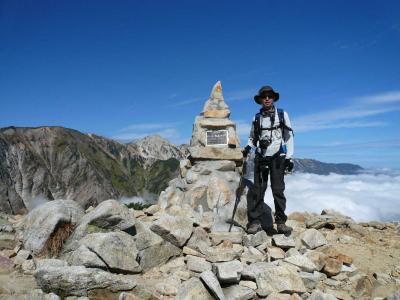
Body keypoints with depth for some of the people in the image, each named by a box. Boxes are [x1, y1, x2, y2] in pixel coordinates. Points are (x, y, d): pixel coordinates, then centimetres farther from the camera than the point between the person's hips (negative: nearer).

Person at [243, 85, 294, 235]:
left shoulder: (282, 115, 6)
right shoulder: (257, 118, 11)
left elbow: (289, 137, 5)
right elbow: (253, 137, 19)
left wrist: (289, 157, -2)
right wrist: (248, 147, -1)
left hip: (278, 157, -2)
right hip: (261, 158, 2)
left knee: (278, 190, -3)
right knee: (257, 190, -2)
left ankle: (281, 222, 6)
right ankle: (256, 221, 5)